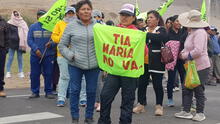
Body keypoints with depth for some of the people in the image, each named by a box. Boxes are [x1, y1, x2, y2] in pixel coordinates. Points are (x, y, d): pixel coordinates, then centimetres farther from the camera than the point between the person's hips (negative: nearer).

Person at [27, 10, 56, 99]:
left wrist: (51, 44, -19)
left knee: (48, 74, 2)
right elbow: (29, 40, 2)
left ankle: (48, 92, 12)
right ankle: (35, 92, 15)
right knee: (34, 74, 4)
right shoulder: (32, 27, 7)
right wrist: (35, 49, -11)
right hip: (35, 55, 2)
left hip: (49, 55, -1)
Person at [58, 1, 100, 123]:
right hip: (75, 65, -1)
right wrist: (70, 55, -8)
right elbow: (62, 45, 5)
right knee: (75, 91, 3)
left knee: (92, 91, 8)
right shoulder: (71, 26, 1)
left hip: (93, 65, 1)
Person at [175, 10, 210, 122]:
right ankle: (186, 112, 18)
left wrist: (185, 56, -15)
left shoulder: (199, 32, -20)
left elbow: (198, 51, -28)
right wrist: (182, 53, 0)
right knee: (187, 89, 10)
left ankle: (200, 113, 16)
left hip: (200, 67, -9)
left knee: (198, 90, 2)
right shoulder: (192, 32, 9)